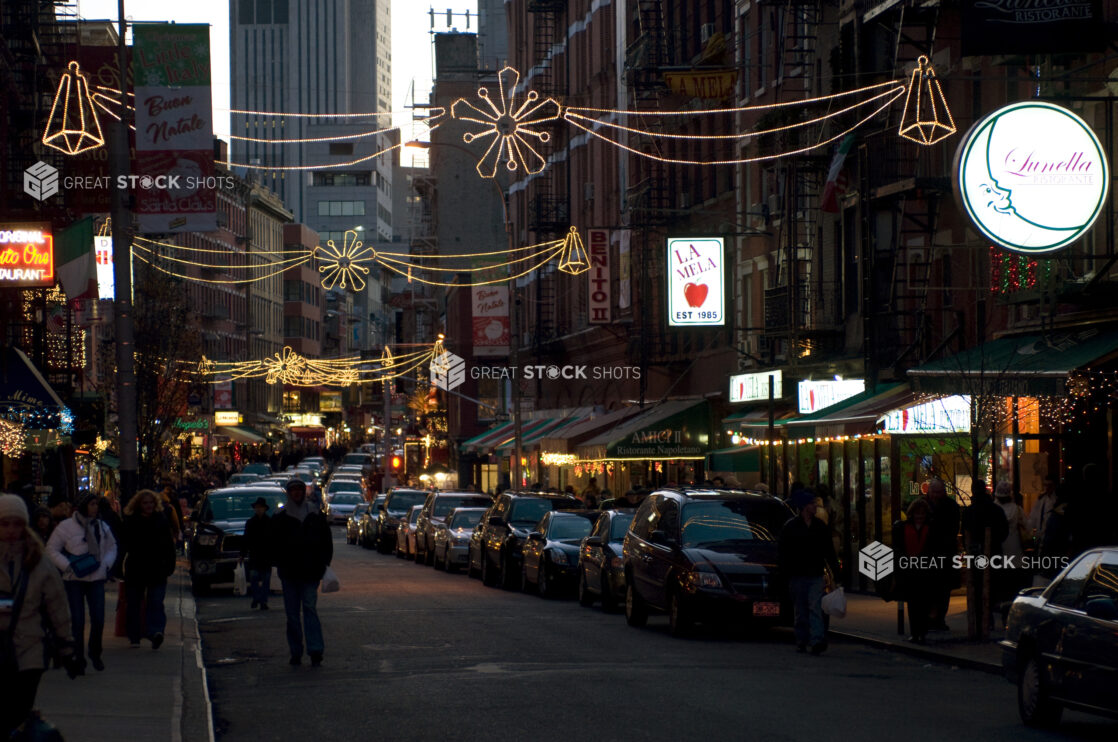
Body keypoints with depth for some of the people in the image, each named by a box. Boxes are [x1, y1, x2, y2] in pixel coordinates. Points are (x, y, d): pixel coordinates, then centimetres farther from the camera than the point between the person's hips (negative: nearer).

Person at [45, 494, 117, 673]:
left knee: (98, 619, -4)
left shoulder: (102, 527, 9)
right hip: (74, 579, -3)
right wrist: (67, 566, -11)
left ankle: (94, 653, 17)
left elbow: (112, 547, 21)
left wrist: (106, 564, 3)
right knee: (77, 620, -3)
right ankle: (77, 656, 9)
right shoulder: (66, 526, -4)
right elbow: (52, 549, -1)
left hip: (96, 578, 3)